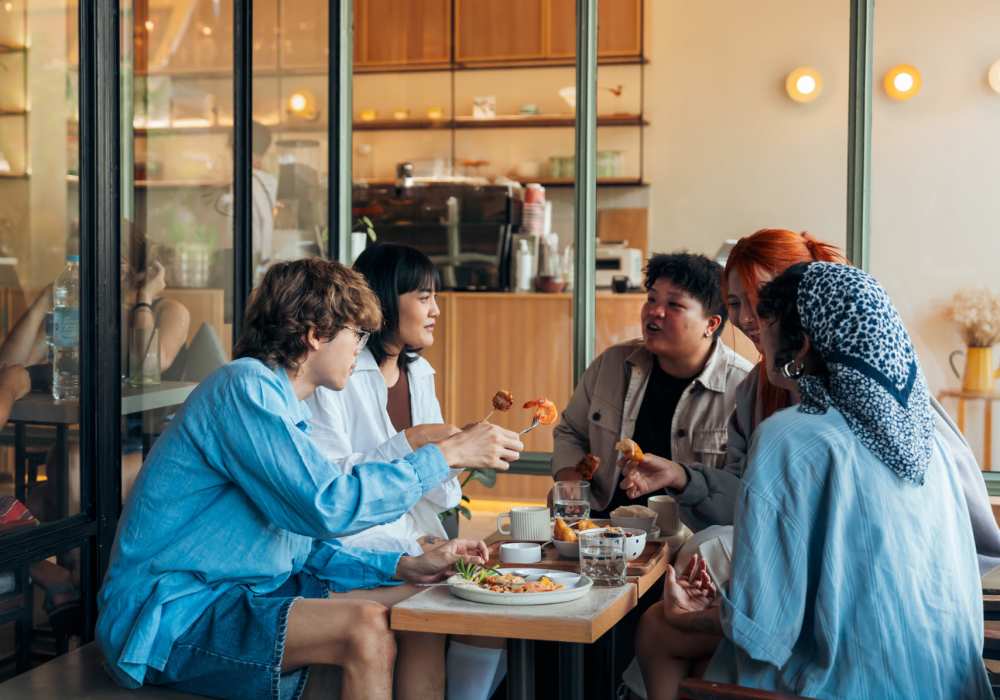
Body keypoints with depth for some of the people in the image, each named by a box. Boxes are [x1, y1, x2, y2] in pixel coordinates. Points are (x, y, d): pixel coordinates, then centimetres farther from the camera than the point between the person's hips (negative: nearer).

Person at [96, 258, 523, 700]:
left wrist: (404, 567, 4)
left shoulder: (289, 410, 16)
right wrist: (445, 455, -17)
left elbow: (302, 544, 16)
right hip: (173, 618, -10)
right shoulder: (244, 386, -14)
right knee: (366, 627, -27)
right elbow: (328, 507, -24)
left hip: (233, 601, 10)